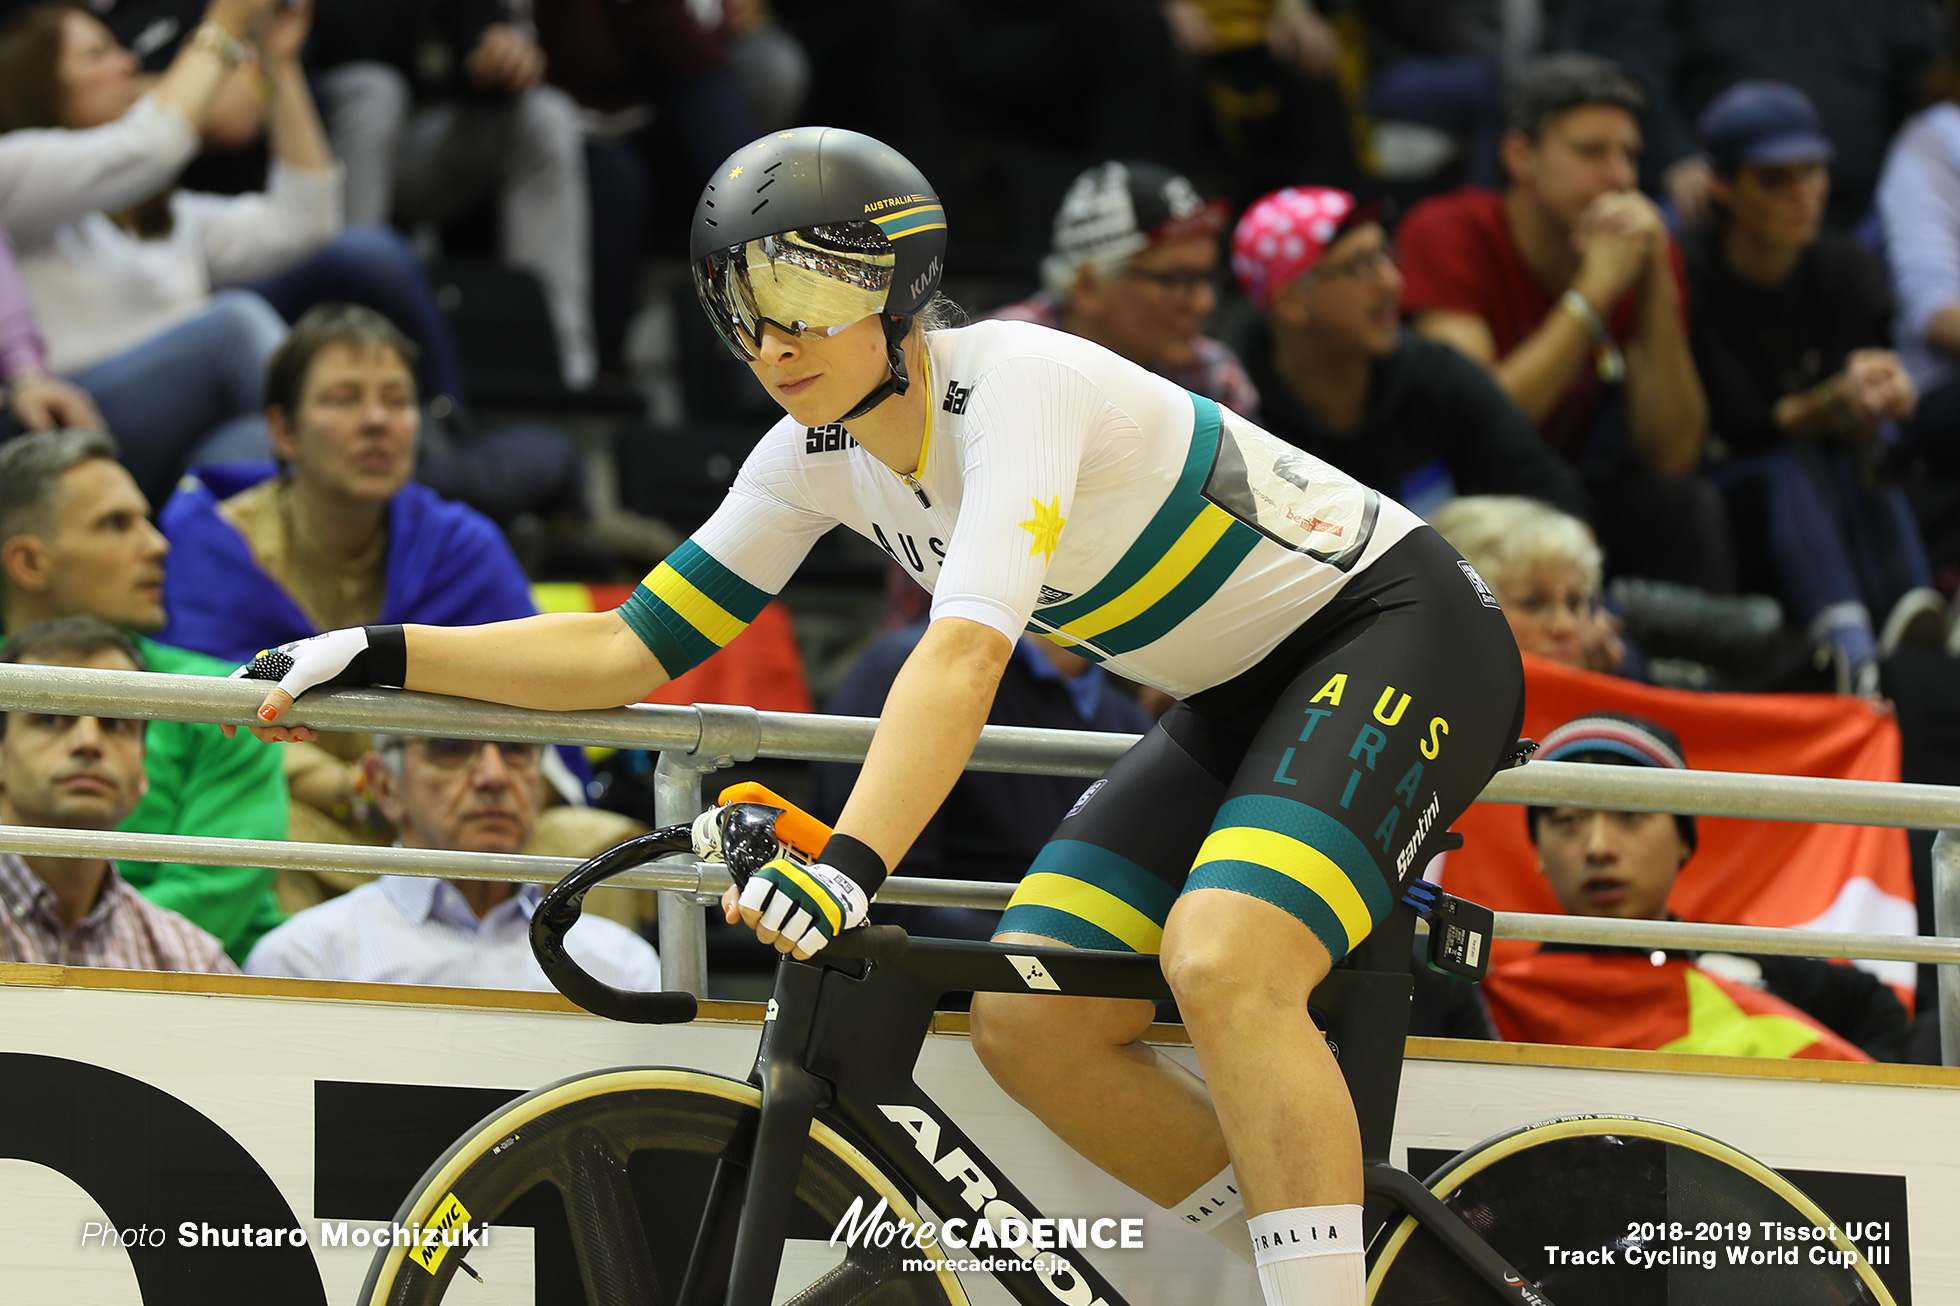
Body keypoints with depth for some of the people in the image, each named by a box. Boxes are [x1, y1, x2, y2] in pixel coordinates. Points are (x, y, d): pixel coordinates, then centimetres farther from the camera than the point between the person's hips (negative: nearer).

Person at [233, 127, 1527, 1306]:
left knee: (1223, 962, -31)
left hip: (1396, 633, -9)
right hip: (1236, 699, 9)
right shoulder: (821, 454, -2)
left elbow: (965, 654, -41)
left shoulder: (1017, 382, -27)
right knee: (1028, 1024, -5)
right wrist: (381, 655, -8)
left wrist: (849, 866, -53)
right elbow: (634, 647, 2)